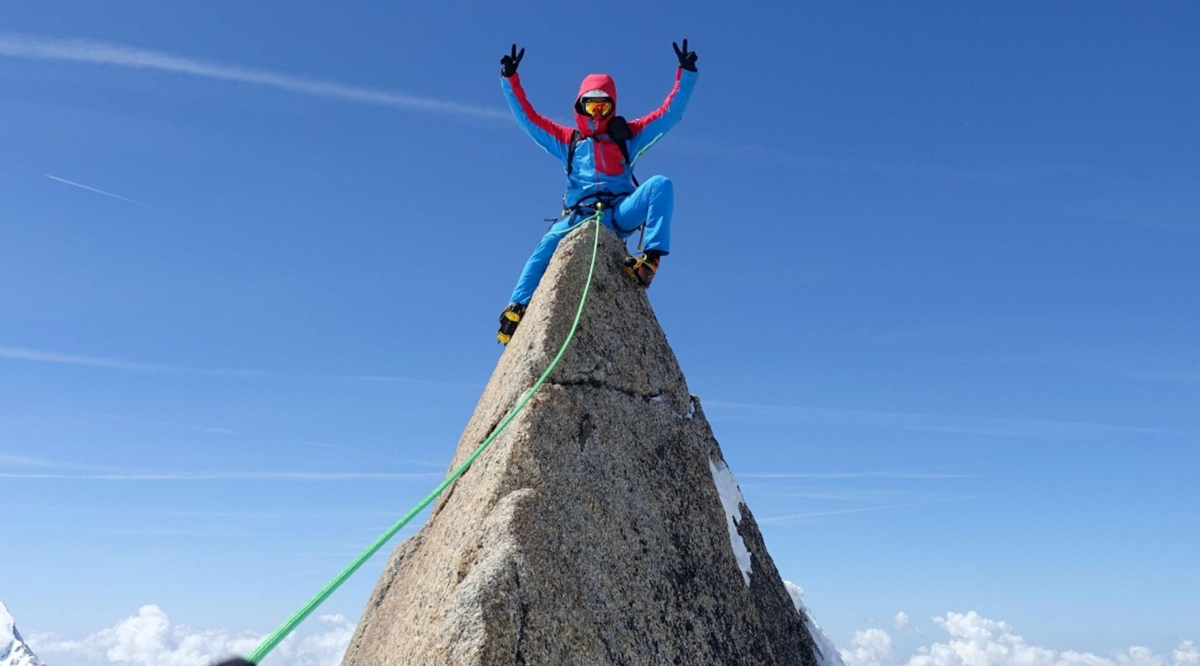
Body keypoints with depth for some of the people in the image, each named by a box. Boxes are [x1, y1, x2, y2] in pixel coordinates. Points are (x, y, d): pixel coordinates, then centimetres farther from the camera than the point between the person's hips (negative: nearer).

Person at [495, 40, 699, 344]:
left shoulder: (627, 135, 24)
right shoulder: (567, 140, 26)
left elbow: (668, 113, 20)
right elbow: (528, 118, 23)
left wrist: (686, 74, 11)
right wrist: (510, 80, 15)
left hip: (621, 212, 0)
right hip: (579, 215, 0)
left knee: (660, 184, -27)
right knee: (548, 244, -30)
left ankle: (650, 258, -37)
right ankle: (517, 308, -35)